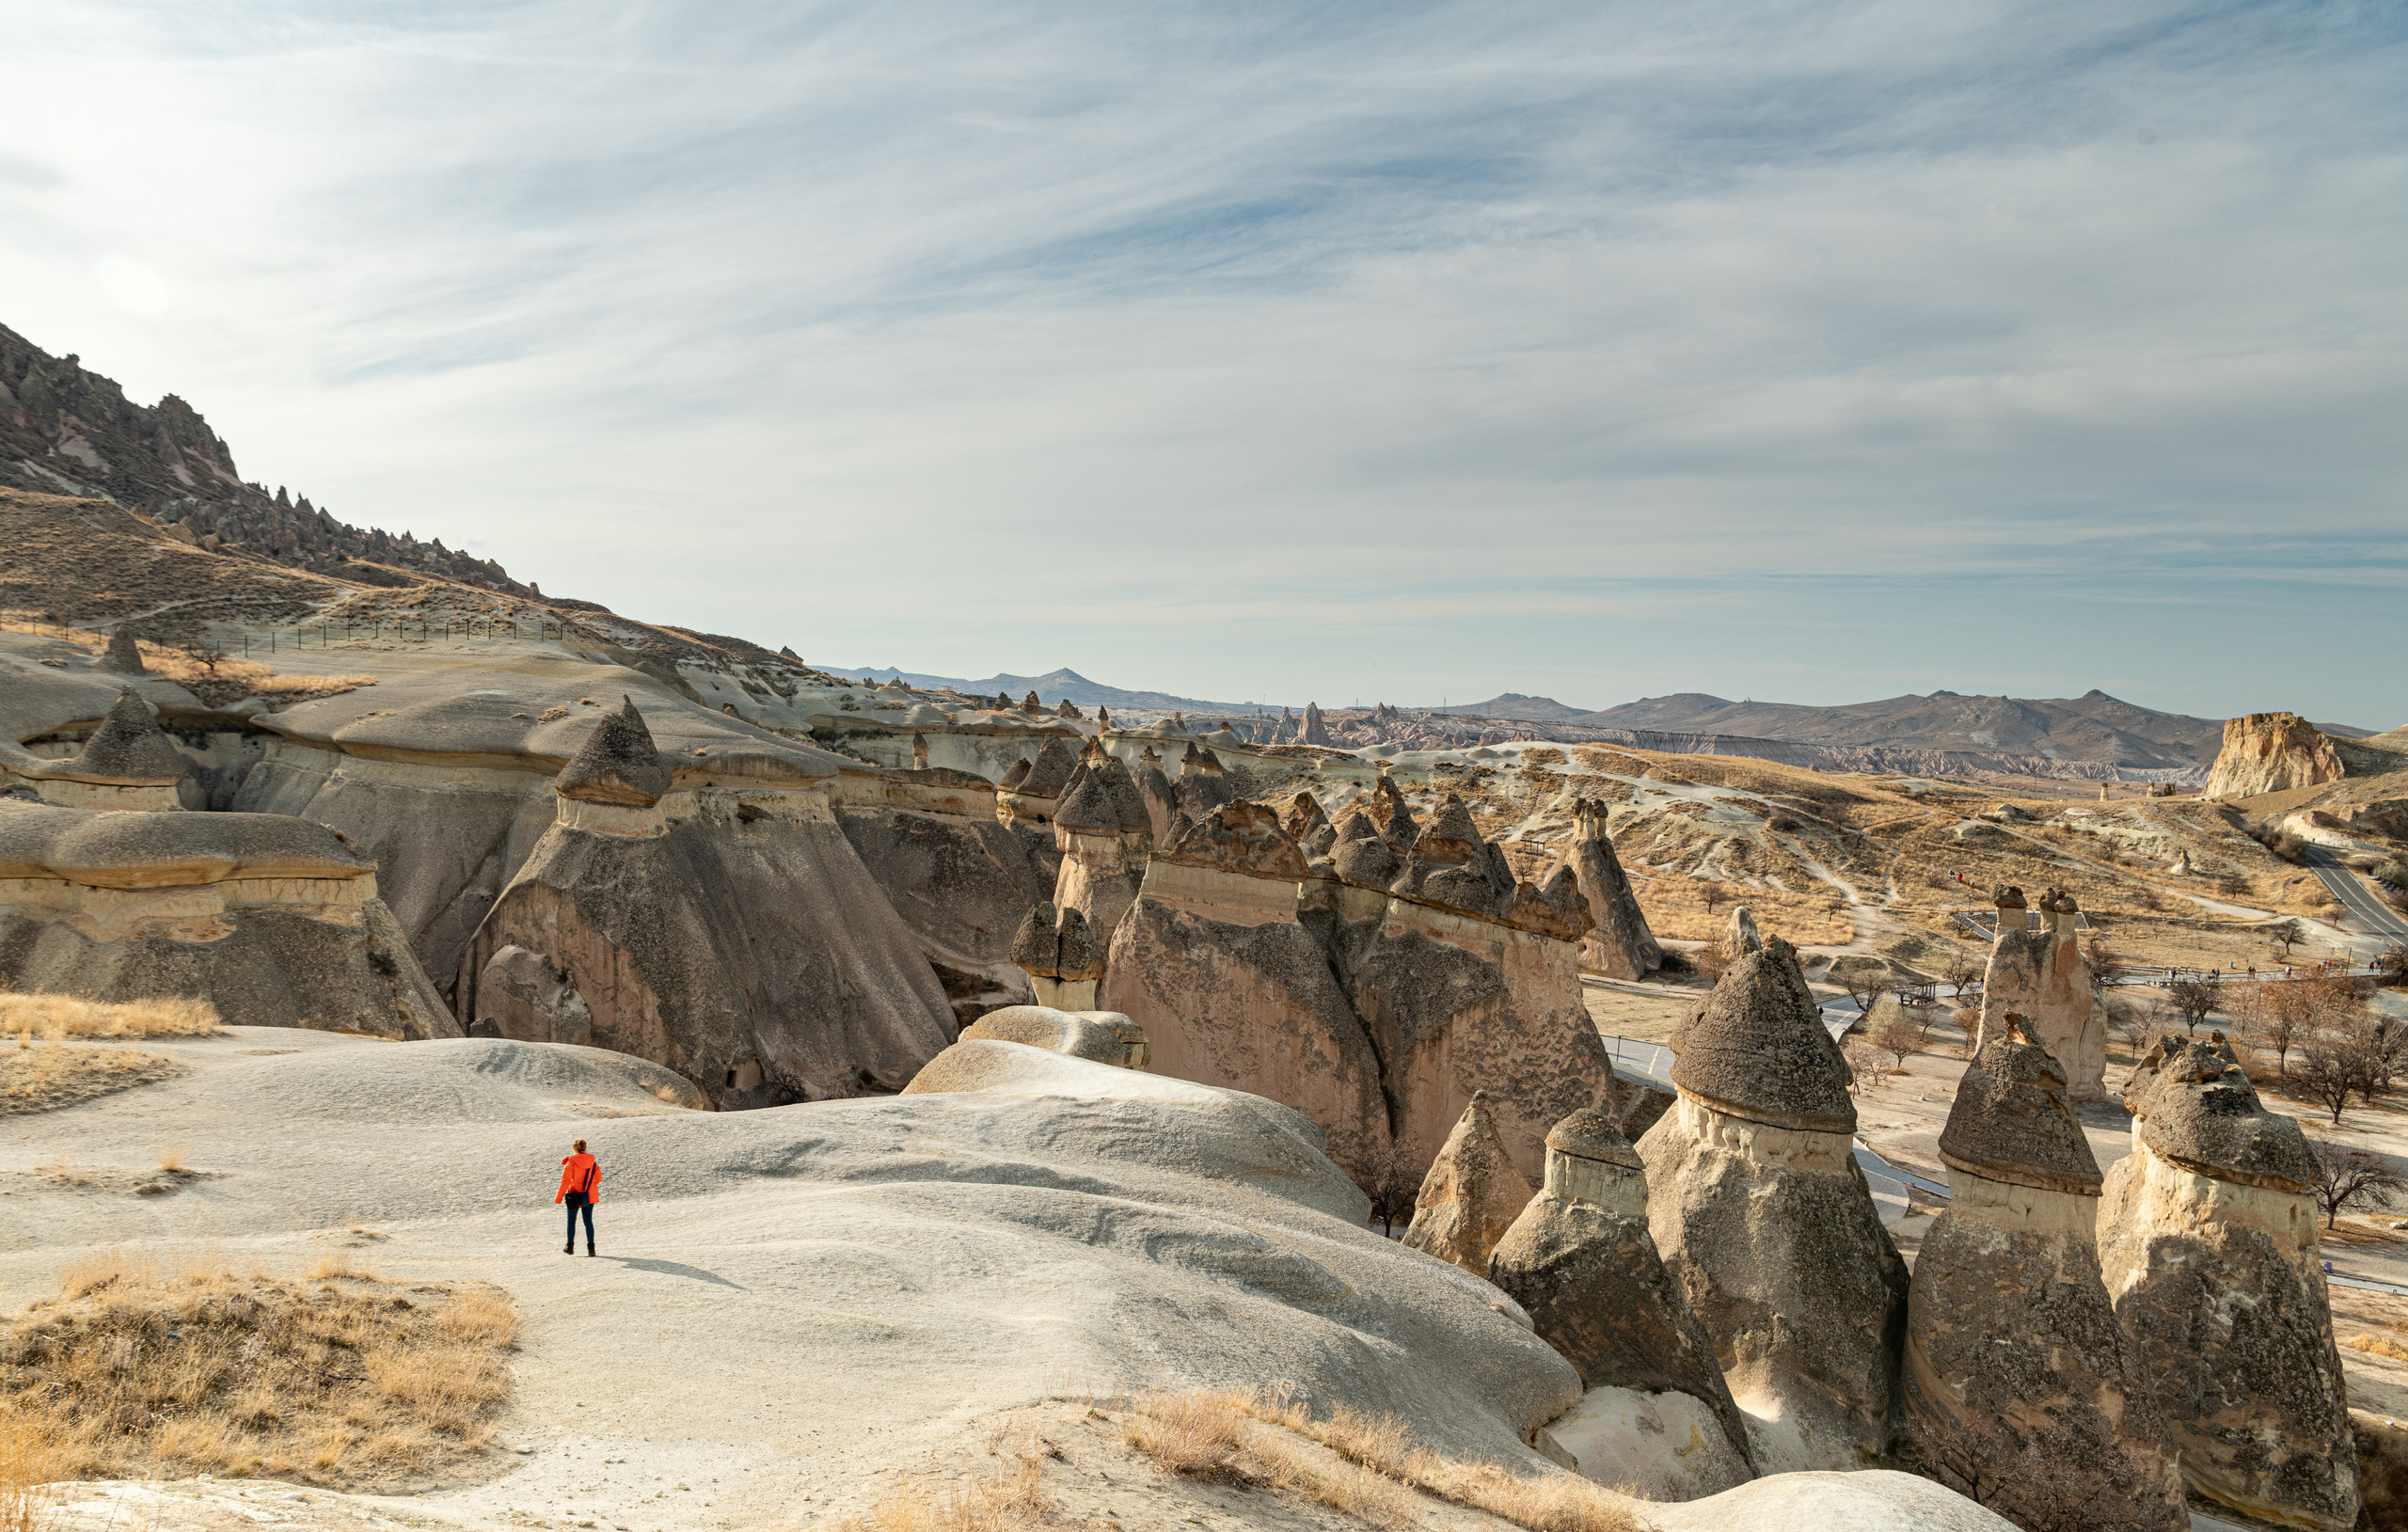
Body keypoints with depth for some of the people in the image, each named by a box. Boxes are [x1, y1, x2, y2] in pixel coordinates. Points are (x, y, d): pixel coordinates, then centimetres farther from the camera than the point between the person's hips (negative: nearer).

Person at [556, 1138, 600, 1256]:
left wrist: (558, 1197, -12)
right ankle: (591, 1247, -4)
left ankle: (570, 1246, 24)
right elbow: (598, 1179, 6)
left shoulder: (571, 1162, -12)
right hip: (589, 1196, 3)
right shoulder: (593, 1162, 0)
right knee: (588, 1221, 7)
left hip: (574, 1197, -3)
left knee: (571, 1221, 15)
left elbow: (565, 1180, -15)